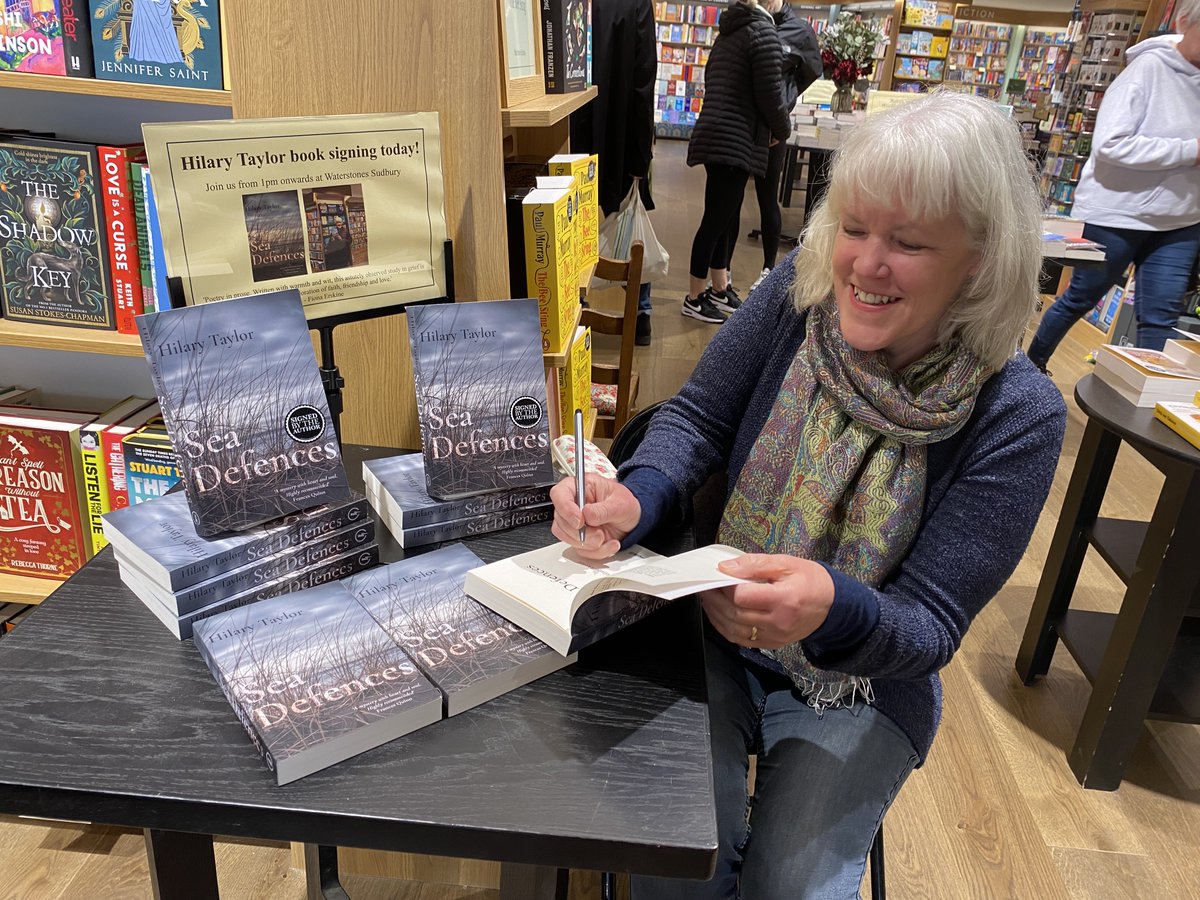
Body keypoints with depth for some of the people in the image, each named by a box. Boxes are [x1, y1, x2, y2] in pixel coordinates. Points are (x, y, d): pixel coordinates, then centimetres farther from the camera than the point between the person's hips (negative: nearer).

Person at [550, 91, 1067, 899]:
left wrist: (834, 612, -43)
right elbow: (698, 418, -8)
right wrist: (633, 501, -30)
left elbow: (932, 624, -19)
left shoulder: (1018, 415, -20)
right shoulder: (804, 290, -14)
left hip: (864, 687, -1)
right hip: (716, 635, 1)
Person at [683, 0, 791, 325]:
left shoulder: (729, 32, 17)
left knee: (726, 218, 15)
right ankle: (694, 299, 6)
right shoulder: (763, 31, -9)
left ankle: (720, 289, 25)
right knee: (716, 221, -2)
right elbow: (769, 96, -11)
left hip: (717, 137, 9)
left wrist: (772, 129, 24)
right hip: (733, 143, -9)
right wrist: (783, 131, 8)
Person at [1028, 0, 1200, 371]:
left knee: (1161, 317, 3)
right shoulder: (1150, 68, -14)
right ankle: (1031, 364, 31)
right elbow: (1110, 144, -25)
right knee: (1080, 298, 11)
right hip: (1119, 214, -6)